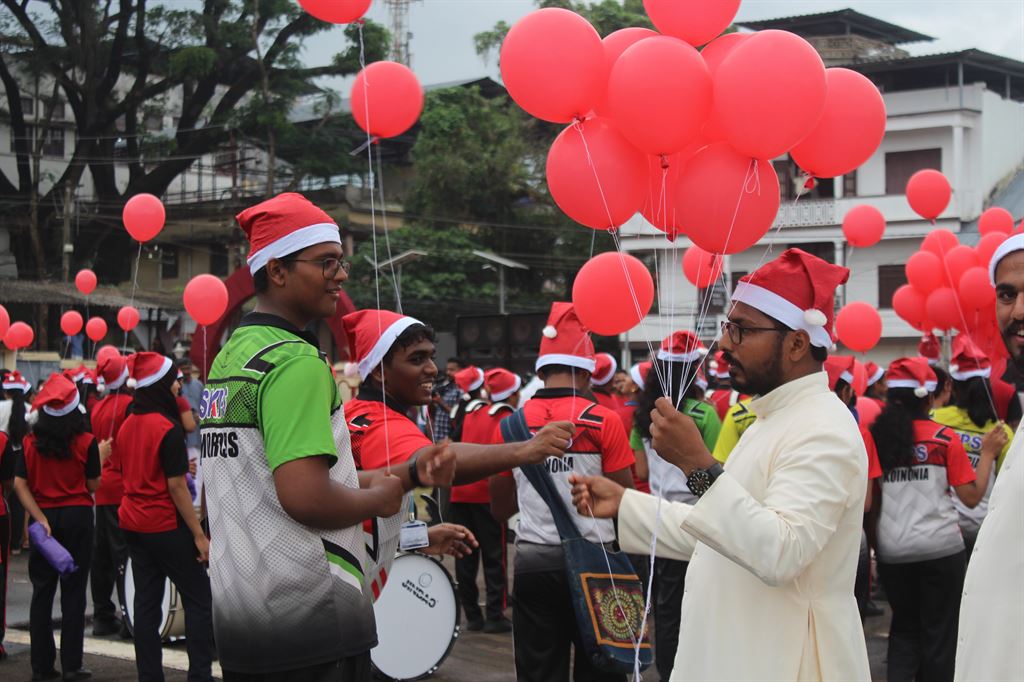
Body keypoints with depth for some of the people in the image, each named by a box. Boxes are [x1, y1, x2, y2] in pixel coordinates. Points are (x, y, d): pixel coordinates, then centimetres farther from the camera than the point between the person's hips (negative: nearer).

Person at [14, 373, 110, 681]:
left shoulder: (30, 442, -1)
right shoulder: (86, 443, -8)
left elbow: (20, 484, -6)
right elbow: (93, 485, -3)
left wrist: (40, 518, -9)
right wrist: (101, 457, 11)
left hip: (45, 518, 2)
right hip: (77, 517, -2)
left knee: (42, 592, 9)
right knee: (73, 592, 3)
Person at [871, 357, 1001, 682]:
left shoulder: (877, 436, 1)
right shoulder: (945, 437, -5)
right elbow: (972, 496, -4)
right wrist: (988, 454, 5)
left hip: (892, 551, 3)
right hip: (940, 548, -3)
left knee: (904, 627, 17)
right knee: (939, 631, 11)